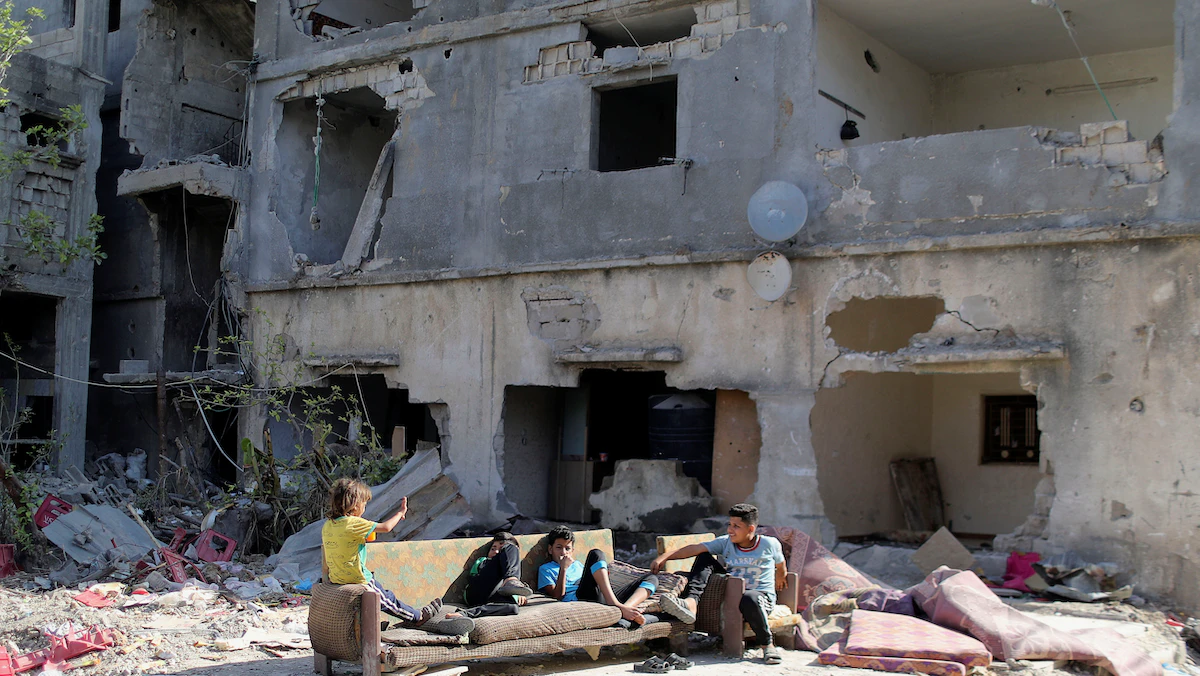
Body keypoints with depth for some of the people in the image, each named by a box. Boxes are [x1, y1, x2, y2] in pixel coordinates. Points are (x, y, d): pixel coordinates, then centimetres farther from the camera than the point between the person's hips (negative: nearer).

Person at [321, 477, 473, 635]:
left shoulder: (327, 525, 0)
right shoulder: (353, 523, -24)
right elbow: (386, 527, -19)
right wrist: (401, 512, -3)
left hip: (335, 580, 7)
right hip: (360, 581, -7)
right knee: (387, 600, 16)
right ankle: (417, 617, 35)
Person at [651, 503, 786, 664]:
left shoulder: (770, 544, -5)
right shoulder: (726, 543, 0)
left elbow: (781, 568, 13)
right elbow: (695, 549, -11)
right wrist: (665, 557, -20)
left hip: (762, 597, -4)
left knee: (749, 598, -42)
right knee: (704, 557, -6)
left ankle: (767, 644, -17)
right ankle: (690, 603, -29)